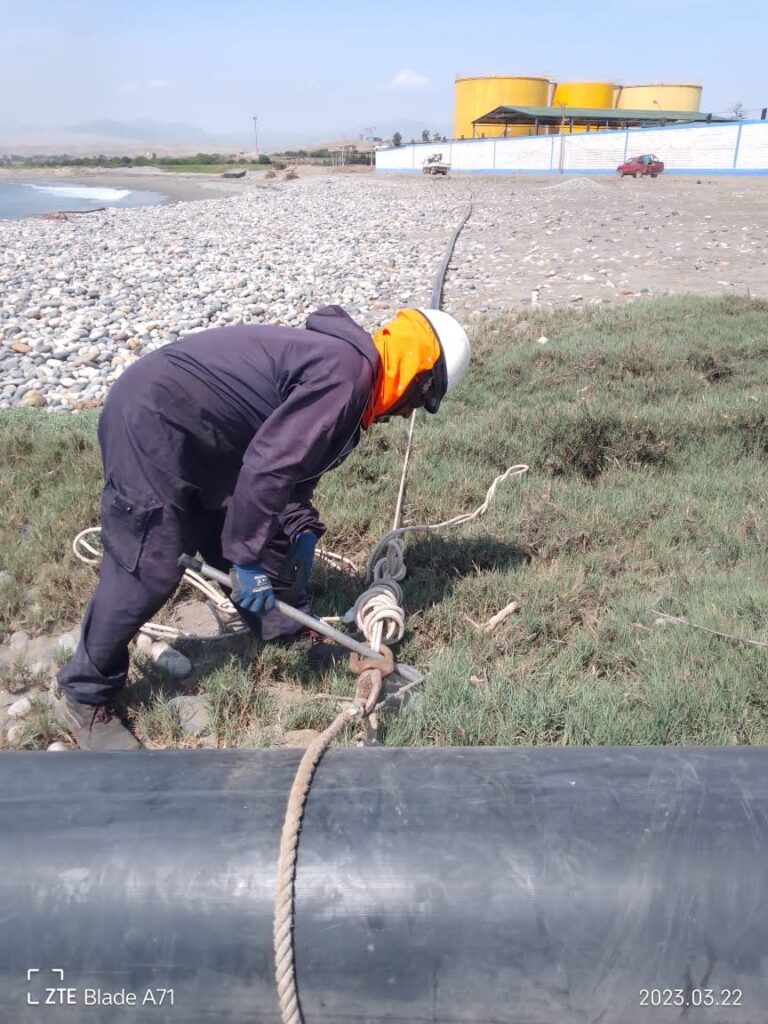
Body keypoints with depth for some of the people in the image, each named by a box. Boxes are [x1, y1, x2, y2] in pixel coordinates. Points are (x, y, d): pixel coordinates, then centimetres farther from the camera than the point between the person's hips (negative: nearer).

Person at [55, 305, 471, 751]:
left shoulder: (334, 361, 13)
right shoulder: (345, 371, -20)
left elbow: (290, 460, 19)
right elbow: (267, 466, -25)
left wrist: (301, 531, 8)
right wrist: (251, 558, -16)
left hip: (186, 432, 10)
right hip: (151, 420, -10)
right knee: (148, 570, -7)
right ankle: (84, 699, 11)